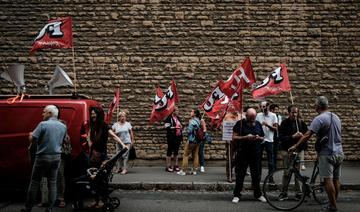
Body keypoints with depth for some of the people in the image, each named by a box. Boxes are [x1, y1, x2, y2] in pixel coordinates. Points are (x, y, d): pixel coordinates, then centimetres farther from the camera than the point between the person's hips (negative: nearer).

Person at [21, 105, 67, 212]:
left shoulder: (43, 124, -12)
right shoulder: (63, 126, 5)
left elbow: (32, 139, -12)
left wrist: (31, 135, 8)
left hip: (43, 157, -5)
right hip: (56, 157, 5)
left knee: (34, 182, 7)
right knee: (52, 183, 8)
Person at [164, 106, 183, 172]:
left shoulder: (178, 118, 16)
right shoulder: (169, 118, -8)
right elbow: (167, 127, -17)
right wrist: (175, 128, -21)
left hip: (178, 137, 7)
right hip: (171, 138, -7)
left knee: (176, 152, 11)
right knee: (170, 151, 0)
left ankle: (175, 165, 18)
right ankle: (168, 166, 4)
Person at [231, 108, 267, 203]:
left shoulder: (258, 124, 10)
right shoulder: (240, 123, -3)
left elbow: (262, 138, 16)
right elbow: (234, 137, -7)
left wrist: (258, 138, -7)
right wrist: (246, 137, -19)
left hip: (255, 153, 3)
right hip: (242, 153, -3)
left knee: (256, 174, 9)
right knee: (240, 175, 3)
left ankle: (258, 194, 23)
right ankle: (236, 195, 13)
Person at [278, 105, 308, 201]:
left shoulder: (301, 123, 6)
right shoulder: (284, 123, -3)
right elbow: (280, 137, -12)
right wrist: (292, 136, -22)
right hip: (286, 150, -2)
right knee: (286, 173, 2)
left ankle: (299, 193, 12)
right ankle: (284, 193, 12)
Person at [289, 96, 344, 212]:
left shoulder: (319, 118, -16)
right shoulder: (336, 117, 10)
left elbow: (307, 135, -21)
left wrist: (295, 146, -14)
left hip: (327, 154, -8)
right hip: (339, 153, 8)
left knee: (328, 180, -3)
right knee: (336, 180, 12)